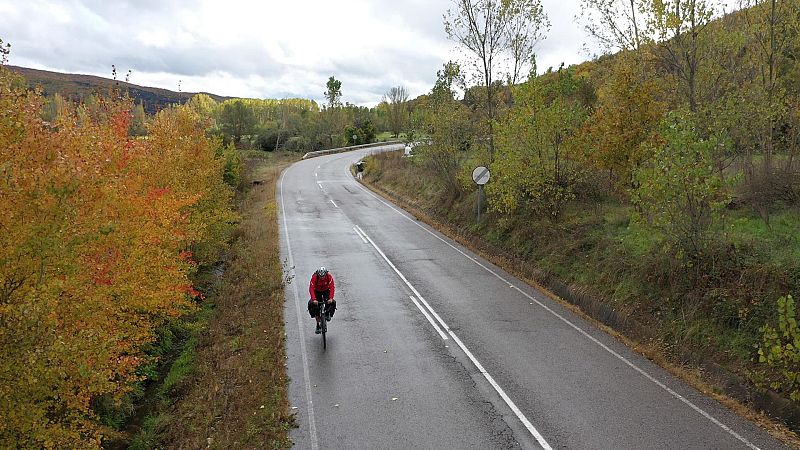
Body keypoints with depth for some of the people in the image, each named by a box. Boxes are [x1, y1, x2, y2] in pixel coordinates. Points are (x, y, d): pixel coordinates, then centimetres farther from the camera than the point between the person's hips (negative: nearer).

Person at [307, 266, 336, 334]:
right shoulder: (314, 277, -30)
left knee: (331, 302, -26)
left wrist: (331, 298, -44)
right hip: (317, 291, 0)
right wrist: (314, 299, -47)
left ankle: (328, 314, 7)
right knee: (312, 304, -16)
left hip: (326, 291, 0)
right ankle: (318, 325, -5)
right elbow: (311, 289, -34)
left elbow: (332, 287, -31)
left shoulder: (329, 276, -27)